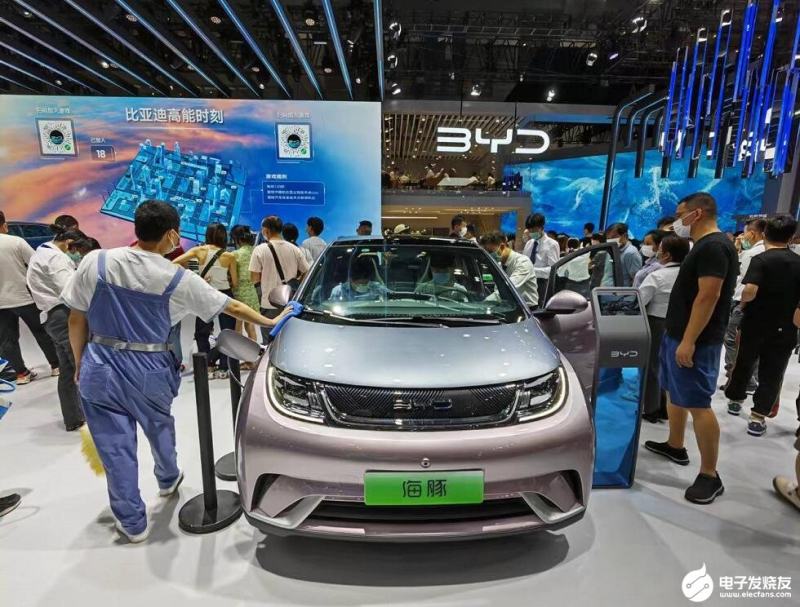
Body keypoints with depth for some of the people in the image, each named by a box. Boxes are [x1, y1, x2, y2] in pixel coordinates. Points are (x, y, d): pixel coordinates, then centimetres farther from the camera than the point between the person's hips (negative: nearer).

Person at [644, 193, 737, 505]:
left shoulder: (713, 247, -17)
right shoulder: (703, 246, 14)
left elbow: (708, 297, -24)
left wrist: (688, 341, -25)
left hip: (694, 341, -10)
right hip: (678, 335, 10)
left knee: (698, 404, -5)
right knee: (674, 394, 20)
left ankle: (710, 475, 5)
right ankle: (675, 446, 35)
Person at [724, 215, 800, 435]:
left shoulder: (761, 259, -12)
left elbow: (750, 290, -26)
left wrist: (743, 301, -6)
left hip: (755, 324, -2)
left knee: (744, 364, 17)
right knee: (771, 373, 7)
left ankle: (735, 400, 34)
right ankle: (758, 417, 7)